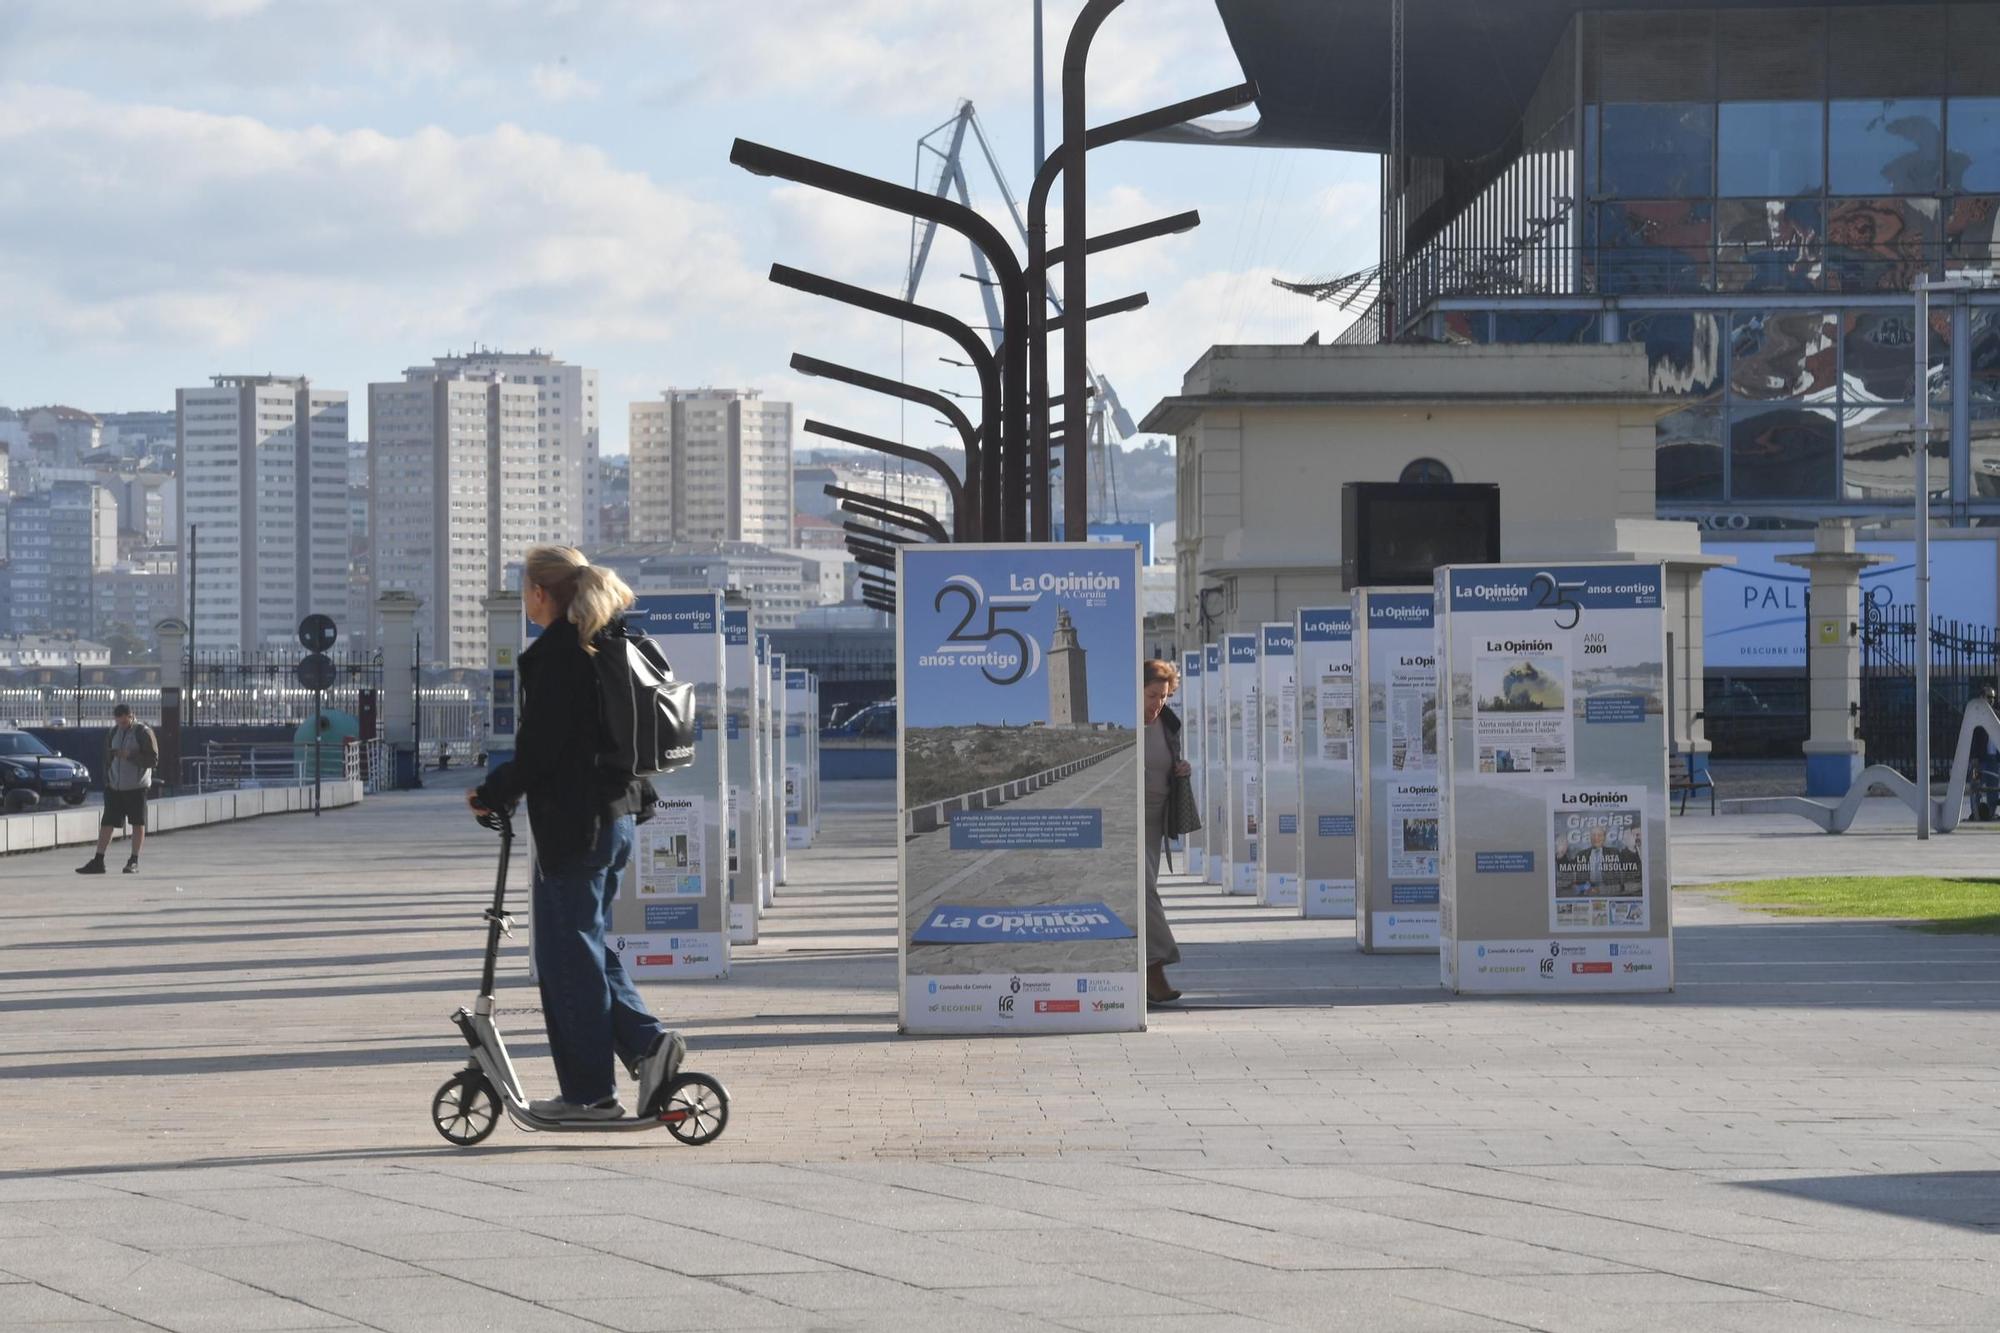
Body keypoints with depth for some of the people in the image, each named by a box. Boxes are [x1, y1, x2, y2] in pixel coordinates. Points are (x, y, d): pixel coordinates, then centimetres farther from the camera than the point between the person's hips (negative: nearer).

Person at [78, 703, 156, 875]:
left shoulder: (143, 733, -6)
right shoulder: (114, 733, 11)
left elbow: (153, 760, -10)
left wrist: (130, 756, -20)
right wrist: (107, 780, 10)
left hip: (136, 787, -5)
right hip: (115, 787, 5)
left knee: (138, 823, 1)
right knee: (107, 823, 2)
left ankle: (134, 861, 10)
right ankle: (98, 861, 4)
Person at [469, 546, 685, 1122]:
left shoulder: (553, 653, -14)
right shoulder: (605, 646, 13)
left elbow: (538, 749, -17)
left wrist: (492, 793, -4)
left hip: (572, 819, -9)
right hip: (617, 812, 9)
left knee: (568, 952, -1)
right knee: (586, 945, 17)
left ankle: (589, 1092, 2)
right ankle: (648, 1041, 4)